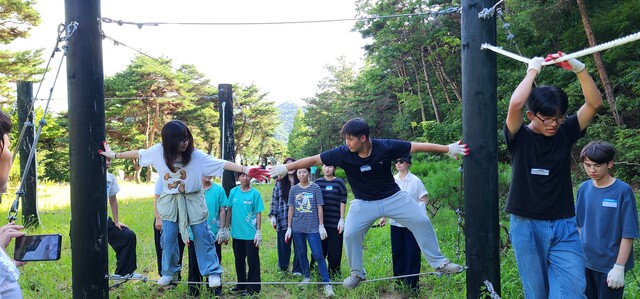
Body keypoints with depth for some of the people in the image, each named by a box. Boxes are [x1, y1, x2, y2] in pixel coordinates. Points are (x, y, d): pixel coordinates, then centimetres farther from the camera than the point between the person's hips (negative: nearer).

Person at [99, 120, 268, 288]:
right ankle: (170, 272, 27)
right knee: (168, 238, 8)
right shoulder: (158, 151, -14)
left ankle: (212, 272, 12)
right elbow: (137, 154, 3)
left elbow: (222, 164, -26)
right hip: (170, 200, 2)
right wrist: (114, 155, 15)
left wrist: (246, 170, -36)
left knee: (202, 236, 1)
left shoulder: (196, 155, -21)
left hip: (192, 200, -2)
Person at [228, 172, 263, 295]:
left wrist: (258, 232, -9)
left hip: (251, 234, -4)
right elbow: (230, 210, 8)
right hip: (237, 233, 4)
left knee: (252, 262, 3)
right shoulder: (233, 192, 2)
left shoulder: (255, 193, -6)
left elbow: (258, 213, -5)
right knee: (239, 261, 16)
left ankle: (253, 287, 13)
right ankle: (241, 285, 31)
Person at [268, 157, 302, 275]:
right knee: (283, 245, 5)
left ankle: (297, 270, 13)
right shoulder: (279, 183, 7)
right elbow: (274, 200, 9)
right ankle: (283, 269, 17)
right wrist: (272, 215, 1)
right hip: (283, 220, 1)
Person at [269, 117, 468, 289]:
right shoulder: (342, 153, -20)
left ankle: (439, 262, 12)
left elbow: (417, 146, -16)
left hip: (393, 197, 0)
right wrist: (286, 168, -14)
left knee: (422, 222, -6)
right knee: (350, 234, -10)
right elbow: (313, 160, -15)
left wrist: (448, 149, -16)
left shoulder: (385, 147, -22)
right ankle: (357, 273, 14)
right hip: (364, 203, 0)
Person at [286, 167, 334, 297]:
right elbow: (291, 210, 8)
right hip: (297, 228, 3)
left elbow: (319, 208, 0)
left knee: (318, 255, -6)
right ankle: (307, 277, 30)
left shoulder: (315, 188, -3)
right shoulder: (293, 190, 4)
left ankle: (327, 283, -4)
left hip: (313, 228, -3)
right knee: (301, 254, 12)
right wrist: (289, 228, 8)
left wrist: (321, 226, -3)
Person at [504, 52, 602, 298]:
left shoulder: (565, 134, 5)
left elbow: (594, 103, -3)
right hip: (527, 225, -2)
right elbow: (516, 103, -22)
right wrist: (532, 70, -9)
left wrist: (578, 68, -13)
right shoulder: (519, 138, -4)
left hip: (564, 226, 3)